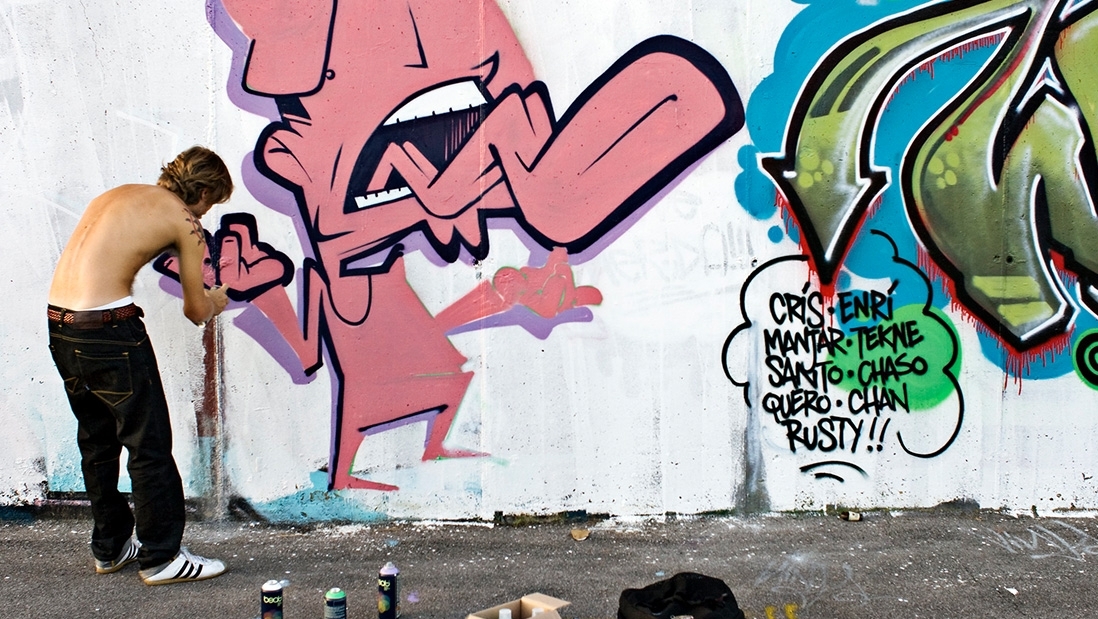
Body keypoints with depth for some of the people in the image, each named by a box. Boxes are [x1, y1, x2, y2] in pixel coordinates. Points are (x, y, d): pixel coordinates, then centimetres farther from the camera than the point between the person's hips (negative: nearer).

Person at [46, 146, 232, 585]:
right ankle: (161, 558, 11)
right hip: (109, 330, -8)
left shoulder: (120, 194, 19)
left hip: (59, 323, 8)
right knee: (150, 446, 4)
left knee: (97, 441, 20)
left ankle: (110, 548, 32)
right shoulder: (183, 220, -2)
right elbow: (196, 311, 3)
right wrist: (215, 302, 26)